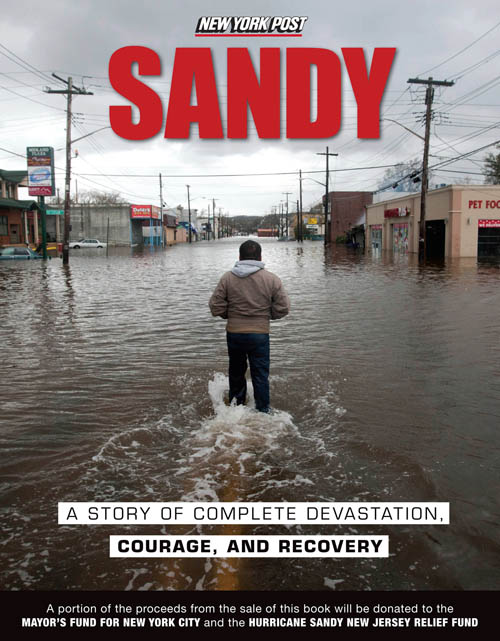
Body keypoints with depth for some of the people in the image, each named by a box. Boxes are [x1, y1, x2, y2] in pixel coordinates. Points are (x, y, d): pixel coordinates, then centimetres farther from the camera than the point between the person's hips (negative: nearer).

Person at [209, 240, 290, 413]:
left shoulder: (227, 278, -5)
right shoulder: (272, 279, -7)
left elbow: (216, 307, -5)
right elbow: (283, 308, -5)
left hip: (234, 333, 2)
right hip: (260, 334, -2)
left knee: (236, 372, 20)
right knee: (260, 374, 8)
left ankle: (236, 405, 35)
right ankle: (263, 411, 11)